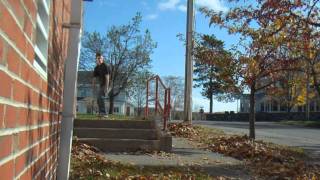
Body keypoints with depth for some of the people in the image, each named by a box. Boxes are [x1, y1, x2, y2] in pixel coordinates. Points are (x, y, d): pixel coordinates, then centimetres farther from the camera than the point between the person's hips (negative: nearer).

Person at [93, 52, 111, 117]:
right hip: (101, 85, 9)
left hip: (105, 85, -9)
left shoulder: (105, 66, -15)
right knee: (98, 99, 11)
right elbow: (94, 79, 8)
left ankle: (103, 113, -27)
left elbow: (107, 77, -22)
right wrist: (94, 89, 4)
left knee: (100, 97, -23)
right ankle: (101, 113, 20)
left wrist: (106, 87, -29)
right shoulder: (96, 68, 8)